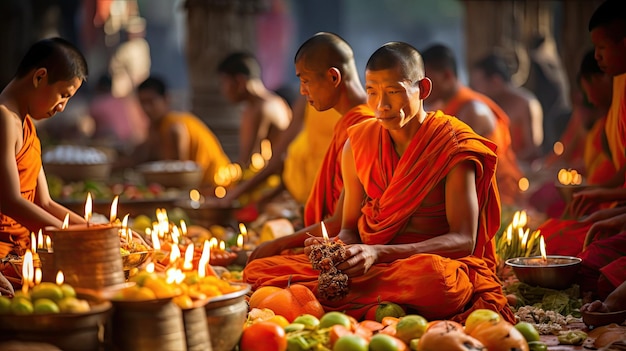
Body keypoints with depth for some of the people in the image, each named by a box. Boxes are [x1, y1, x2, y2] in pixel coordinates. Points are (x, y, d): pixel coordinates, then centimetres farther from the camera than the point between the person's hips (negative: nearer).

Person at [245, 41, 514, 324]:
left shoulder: (452, 146, -8)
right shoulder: (358, 143, 7)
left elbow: (463, 240, -15)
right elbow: (350, 228, 11)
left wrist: (377, 253, -27)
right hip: (372, 267, 5)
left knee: (434, 275, -43)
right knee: (258, 270, -11)